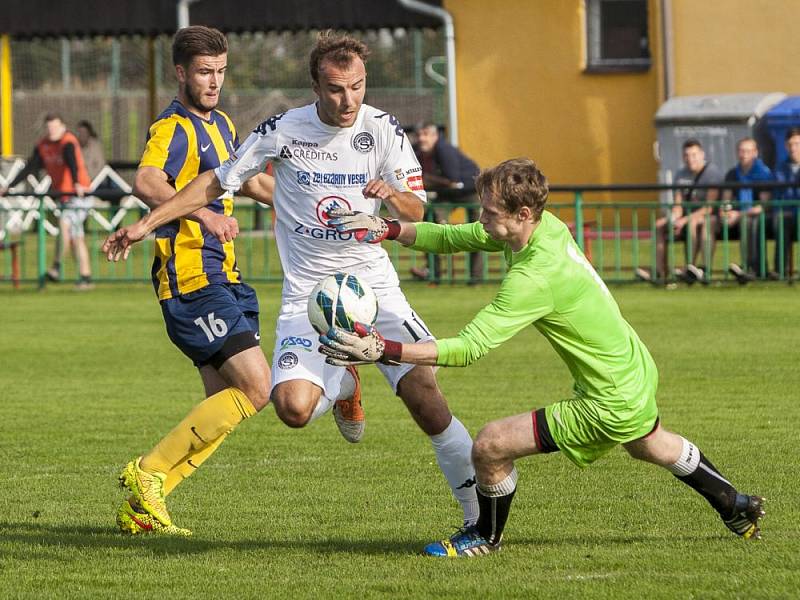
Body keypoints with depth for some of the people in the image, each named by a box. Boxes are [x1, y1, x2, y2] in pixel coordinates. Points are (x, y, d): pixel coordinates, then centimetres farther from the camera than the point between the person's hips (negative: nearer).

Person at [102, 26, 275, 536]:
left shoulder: (220, 125, 19)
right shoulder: (174, 129, -12)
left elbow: (250, 179, 37)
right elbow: (146, 183, -32)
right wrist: (205, 215, -41)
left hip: (222, 277, 10)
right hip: (191, 279, -10)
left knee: (225, 401, 5)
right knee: (256, 387, -15)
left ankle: (141, 507, 8)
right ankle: (148, 472, -7)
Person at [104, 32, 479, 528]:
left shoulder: (383, 129, -4)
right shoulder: (283, 131, -6)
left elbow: (415, 213, -2)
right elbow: (218, 181, 6)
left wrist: (393, 195, -26)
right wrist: (148, 224, 4)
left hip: (372, 284, 0)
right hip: (307, 294, 0)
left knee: (421, 386, -19)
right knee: (294, 407, -21)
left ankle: (478, 499, -4)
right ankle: (344, 384, 17)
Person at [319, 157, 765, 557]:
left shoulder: (535, 277, -33)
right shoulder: (547, 225, -8)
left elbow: (470, 348, -34)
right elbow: (454, 238, 3)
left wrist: (384, 350, -36)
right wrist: (387, 229, -8)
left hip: (611, 407, -10)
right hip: (639, 371, 10)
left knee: (491, 445, -10)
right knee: (652, 446, 39)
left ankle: (488, 537, 17)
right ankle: (737, 509, 60)